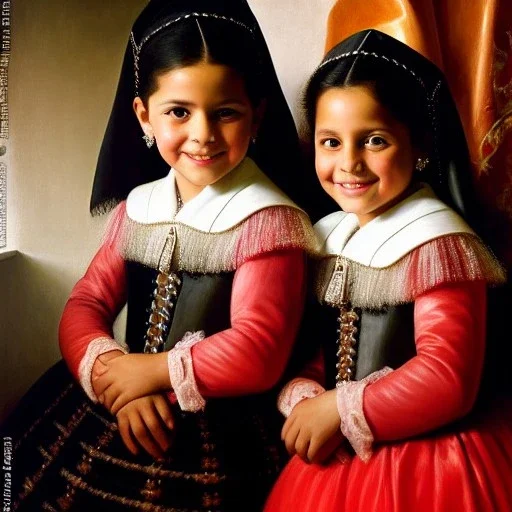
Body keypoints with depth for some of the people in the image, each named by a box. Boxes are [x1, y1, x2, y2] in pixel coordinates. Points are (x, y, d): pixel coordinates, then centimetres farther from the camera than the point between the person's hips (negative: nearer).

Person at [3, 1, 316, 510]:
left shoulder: (268, 220, -11)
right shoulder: (136, 208, 8)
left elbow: (258, 352, -19)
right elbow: (85, 306, 2)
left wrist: (155, 371, -14)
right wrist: (116, 377, -16)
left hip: (218, 428, -5)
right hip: (112, 405, 5)